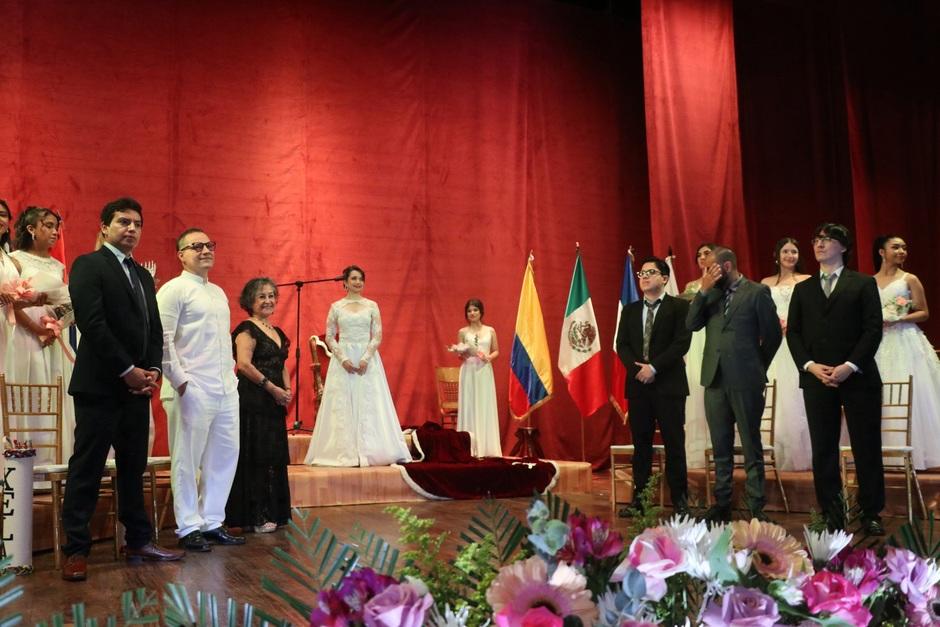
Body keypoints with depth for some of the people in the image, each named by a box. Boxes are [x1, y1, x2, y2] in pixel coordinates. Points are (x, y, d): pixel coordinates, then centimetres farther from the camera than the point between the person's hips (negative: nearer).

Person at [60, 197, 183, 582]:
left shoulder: (143, 276, 19)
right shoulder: (89, 265, -4)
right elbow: (92, 324, -14)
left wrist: (152, 370, -1)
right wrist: (127, 370, -15)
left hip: (138, 387, 7)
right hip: (100, 385, -7)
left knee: (134, 467, 11)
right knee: (87, 468, -2)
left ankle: (138, 541, 18)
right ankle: (76, 550, 5)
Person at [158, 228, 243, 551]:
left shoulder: (219, 293, 19)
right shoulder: (174, 289, -5)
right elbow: (162, 339, -12)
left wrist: (231, 372, 14)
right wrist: (180, 381, -15)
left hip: (226, 389, 8)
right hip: (192, 391, -8)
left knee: (224, 457, 10)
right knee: (187, 461, 0)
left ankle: (212, 522, 20)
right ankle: (189, 528, 9)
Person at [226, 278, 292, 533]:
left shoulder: (277, 332, 18)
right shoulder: (247, 329, -8)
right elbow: (244, 364, -18)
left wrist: (287, 390, 6)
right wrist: (273, 388, -16)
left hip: (274, 405, 9)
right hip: (253, 403, -8)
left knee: (274, 459, 9)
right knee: (255, 458, -5)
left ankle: (272, 512, 17)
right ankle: (253, 517, 2)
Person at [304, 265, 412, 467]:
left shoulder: (372, 306, 6)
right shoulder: (336, 306, 6)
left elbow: (377, 336, 1)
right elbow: (330, 337, 3)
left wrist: (365, 359, -12)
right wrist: (343, 359, -10)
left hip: (368, 360, 0)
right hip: (343, 360, 0)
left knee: (368, 404, -2)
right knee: (342, 406, -2)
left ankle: (369, 451, 4)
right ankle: (344, 452, 4)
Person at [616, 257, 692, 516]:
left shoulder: (679, 307, 1)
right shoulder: (630, 310, 15)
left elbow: (682, 343, -9)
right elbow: (622, 344, 8)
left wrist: (653, 367, -15)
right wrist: (636, 368, -9)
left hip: (669, 384, -4)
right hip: (638, 384, 4)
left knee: (674, 443, 0)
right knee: (641, 444, 7)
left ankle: (679, 499, 7)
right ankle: (639, 498, 11)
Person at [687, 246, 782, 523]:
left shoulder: (757, 292, -3)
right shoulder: (711, 294, 12)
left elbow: (773, 334, -1)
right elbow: (692, 324, 1)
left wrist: (757, 366, 7)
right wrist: (703, 290, -6)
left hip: (745, 380, -5)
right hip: (715, 378, 5)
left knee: (752, 446, 1)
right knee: (721, 447, 11)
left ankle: (756, 508, 6)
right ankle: (722, 504, 19)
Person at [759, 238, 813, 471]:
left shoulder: (808, 281, 9)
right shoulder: (766, 283, 14)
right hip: (775, 347, 2)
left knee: (798, 399, -6)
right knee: (778, 400, -1)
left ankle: (802, 455, 1)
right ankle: (780, 457, 4)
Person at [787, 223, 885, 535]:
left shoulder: (864, 284, 6)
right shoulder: (803, 289, 15)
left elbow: (873, 329, -3)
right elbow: (793, 333, 9)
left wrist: (850, 366, -13)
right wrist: (810, 366, -7)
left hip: (857, 377, -2)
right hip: (816, 378, 3)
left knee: (866, 448, 2)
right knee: (823, 450, 4)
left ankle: (871, 514, 13)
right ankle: (831, 515, 11)